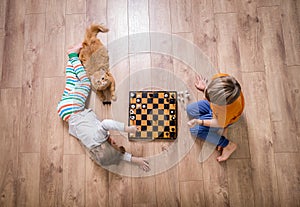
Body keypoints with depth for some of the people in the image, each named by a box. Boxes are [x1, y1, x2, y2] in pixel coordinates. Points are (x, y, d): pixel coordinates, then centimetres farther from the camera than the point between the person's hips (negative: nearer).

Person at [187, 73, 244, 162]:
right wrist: (204, 88, -26)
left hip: (223, 119, -6)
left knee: (194, 130, -5)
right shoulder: (219, 78, -37)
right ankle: (221, 129, 10)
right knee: (189, 109, 7)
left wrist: (199, 122, -27)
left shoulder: (227, 110, -47)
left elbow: (220, 123, -23)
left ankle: (228, 145, 5)